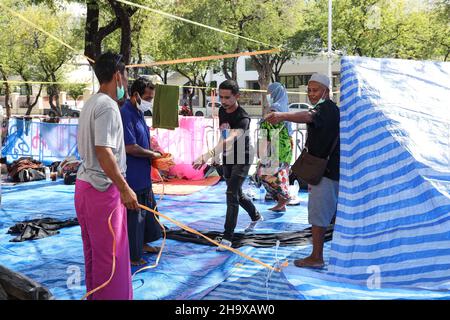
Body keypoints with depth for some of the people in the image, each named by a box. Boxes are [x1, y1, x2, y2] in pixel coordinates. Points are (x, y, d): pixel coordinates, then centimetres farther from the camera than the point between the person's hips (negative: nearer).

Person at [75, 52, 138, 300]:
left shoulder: (91, 103, 14)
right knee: (111, 254, -3)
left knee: (94, 252, 18)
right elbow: (103, 151, -24)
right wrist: (124, 189, -22)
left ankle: (94, 294, 29)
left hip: (84, 184, 10)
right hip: (102, 188, -10)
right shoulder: (107, 106, -16)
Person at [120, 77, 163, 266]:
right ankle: (131, 256, 12)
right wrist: (152, 154, -12)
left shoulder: (138, 113, 11)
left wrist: (156, 156, 5)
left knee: (147, 209, 21)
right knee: (133, 214, 0)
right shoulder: (125, 114, -20)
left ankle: (142, 243, 38)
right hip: (132, 177, -10)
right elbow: (130, 147, -25)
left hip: (143, 175, 10)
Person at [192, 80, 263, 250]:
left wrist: (209, 155, -56)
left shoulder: (243, 118, -27)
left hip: (242, 160, -8)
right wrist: (217, 155, 9)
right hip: (227, 159, 8)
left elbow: (230, 139, -44)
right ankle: (256, 216, 45)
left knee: (232, 194, -16)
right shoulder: (222, 111, -2)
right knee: (237, 193, 19)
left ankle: (227, 236, -12)